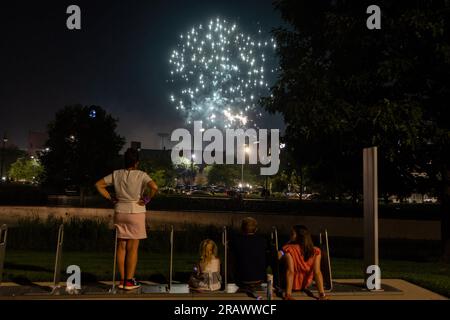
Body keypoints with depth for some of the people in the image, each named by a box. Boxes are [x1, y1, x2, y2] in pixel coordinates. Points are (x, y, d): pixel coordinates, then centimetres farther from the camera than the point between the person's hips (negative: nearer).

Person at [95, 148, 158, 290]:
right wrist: (147, 199, -11)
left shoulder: (116, 174, 2)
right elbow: (154, 187, -26)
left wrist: (110, 198, 7)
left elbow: (98, 184, 6)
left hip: (120, 213, 4)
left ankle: (122, 280, 16)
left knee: (121, 247, 11)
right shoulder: (141, 175, -11)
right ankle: (129, 281, 7)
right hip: (136, 213, -4)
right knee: (133, 248, 3)